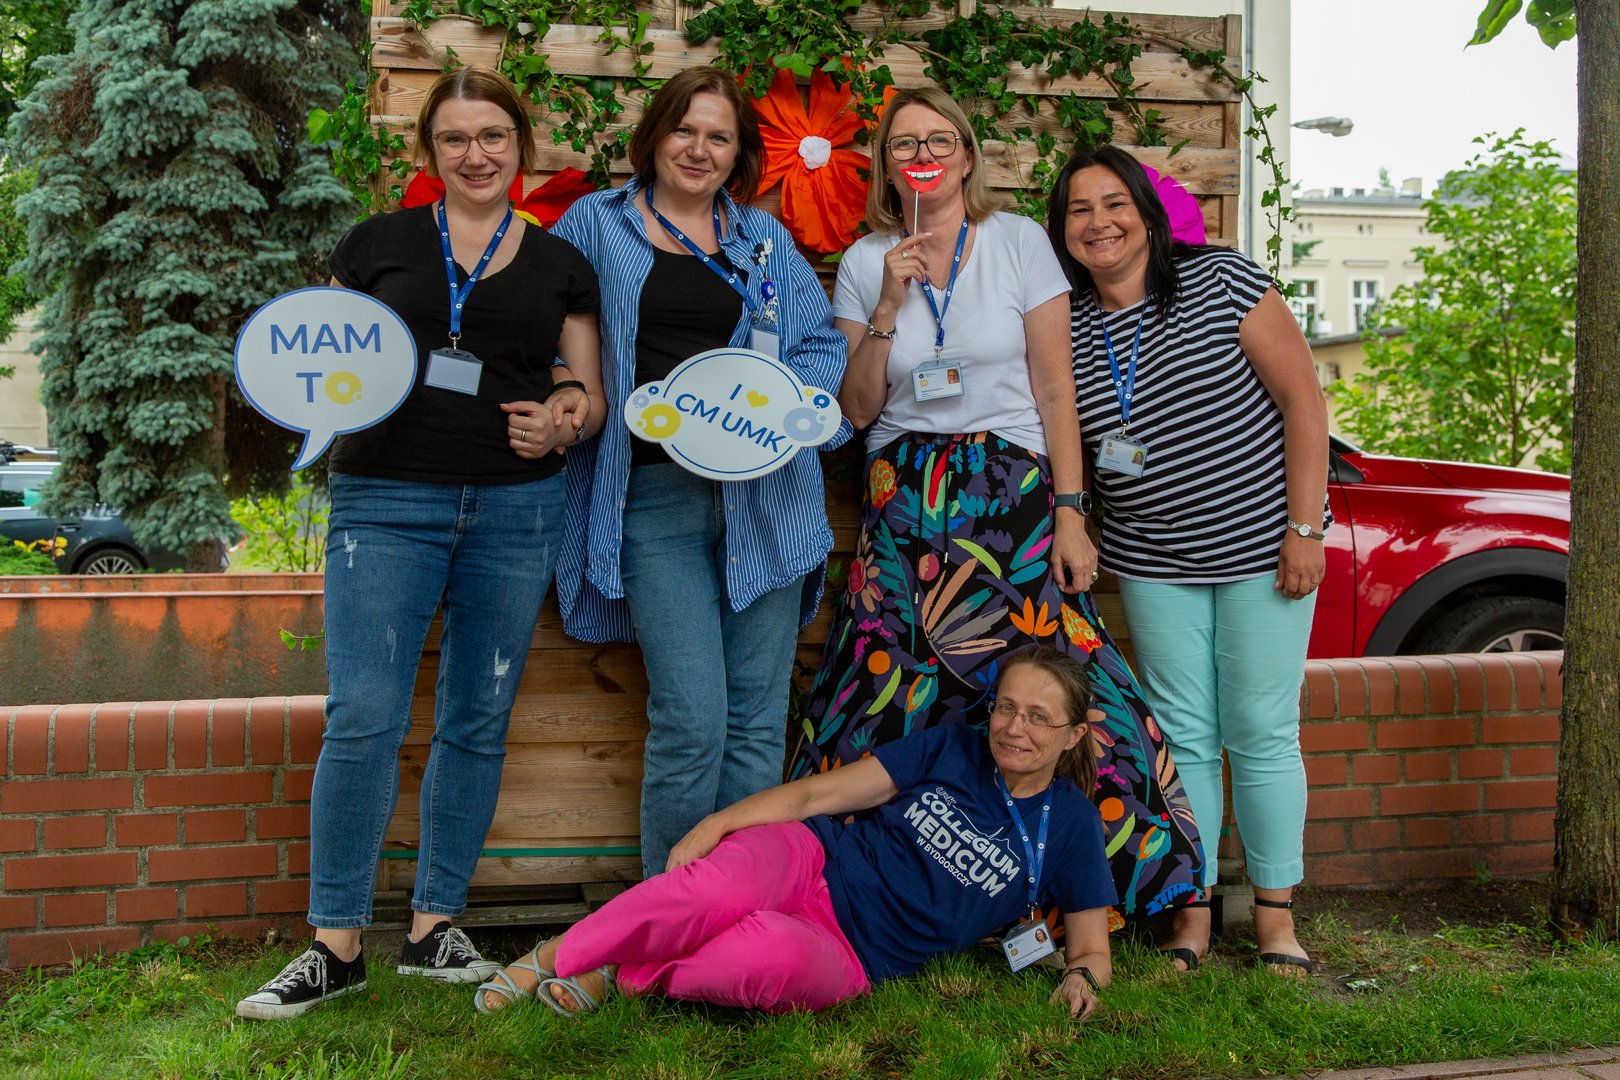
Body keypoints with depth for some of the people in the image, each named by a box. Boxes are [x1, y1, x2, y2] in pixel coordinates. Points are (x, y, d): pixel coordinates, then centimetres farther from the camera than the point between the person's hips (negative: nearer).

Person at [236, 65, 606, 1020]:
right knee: (364, 716, -9)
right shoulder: (380, 243, 8)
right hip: (387, 500, -2)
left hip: (515, 507, 2)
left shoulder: (561, 266, 12)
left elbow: (589, 394, 13)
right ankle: (338, 945, 2)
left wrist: (563, 423, -8)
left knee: (479, 720, 7)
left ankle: (435, 928, 19)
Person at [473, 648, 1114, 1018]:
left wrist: (1081, 977, -13)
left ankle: (627, 979, -15)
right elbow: (818, 794, 5)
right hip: (806, 862, 1)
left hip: (853, 956, -1)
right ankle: (554, 954, -18)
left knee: (776, 953, -40)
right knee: (719, 890, -38)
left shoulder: (1069, 825, 6)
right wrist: (719, 822, -9)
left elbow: (1092, 947, 13)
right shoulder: (952, 750, 8)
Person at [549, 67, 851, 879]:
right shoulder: (598, 224, 12)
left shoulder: (764, 239, 17)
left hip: (763, 494, 3)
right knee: (691, 719, -11)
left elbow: (823, 348, 12)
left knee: (756, 719, 2)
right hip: (656, 499, -3)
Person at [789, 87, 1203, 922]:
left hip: (1014, 499, -1)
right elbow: (857, 409, 5)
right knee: (891, 692, -5)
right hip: (904, 506, 2)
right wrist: (889, 304, -8)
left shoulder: (1019, 243, 2)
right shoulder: (865, 263, 9)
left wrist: (1070, 514, -6)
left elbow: (1055, 388, 1)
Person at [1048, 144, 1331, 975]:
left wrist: (1305, 528, -13)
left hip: (1260, 546, -3)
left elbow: (1302, 398, -9)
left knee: (1262, 732, 1)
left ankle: (1276, 912, 14)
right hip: (1153, 562, 3)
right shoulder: (1067, 329, 3)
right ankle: (1192, 909, 16)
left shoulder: (1220, 282, -8)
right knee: (1182, 734, 6)